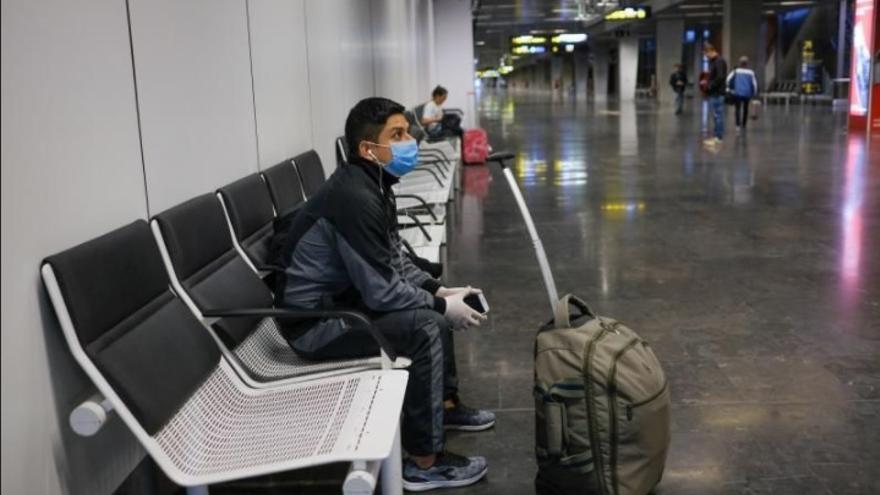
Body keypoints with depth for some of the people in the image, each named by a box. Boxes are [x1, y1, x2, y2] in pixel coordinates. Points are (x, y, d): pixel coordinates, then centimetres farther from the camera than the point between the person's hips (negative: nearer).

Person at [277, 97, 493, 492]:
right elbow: (381, 291, -26)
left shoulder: (373, 185, 5)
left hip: (342, 298, 11)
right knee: (423, 325, -23)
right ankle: (424, 461, -13)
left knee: (431, 305, 14)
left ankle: (445, 403, 29)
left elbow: (394, 261, 13)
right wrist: (441, 305, -14)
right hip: (313, 321, -10)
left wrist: (440, 291, 1)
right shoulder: (355, 197, -26)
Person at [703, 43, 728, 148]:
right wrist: (708, 82, 9)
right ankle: (716, 136, 18)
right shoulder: (712, 61, 15)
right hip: (714, 93, 10)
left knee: (718, 115, -6)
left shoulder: (719, 62, -15)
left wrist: (710, 85, -16)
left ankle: (719, 138, -3)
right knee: (716, 115, 13)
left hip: (717, 93, -10)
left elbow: (720, 77, -24)